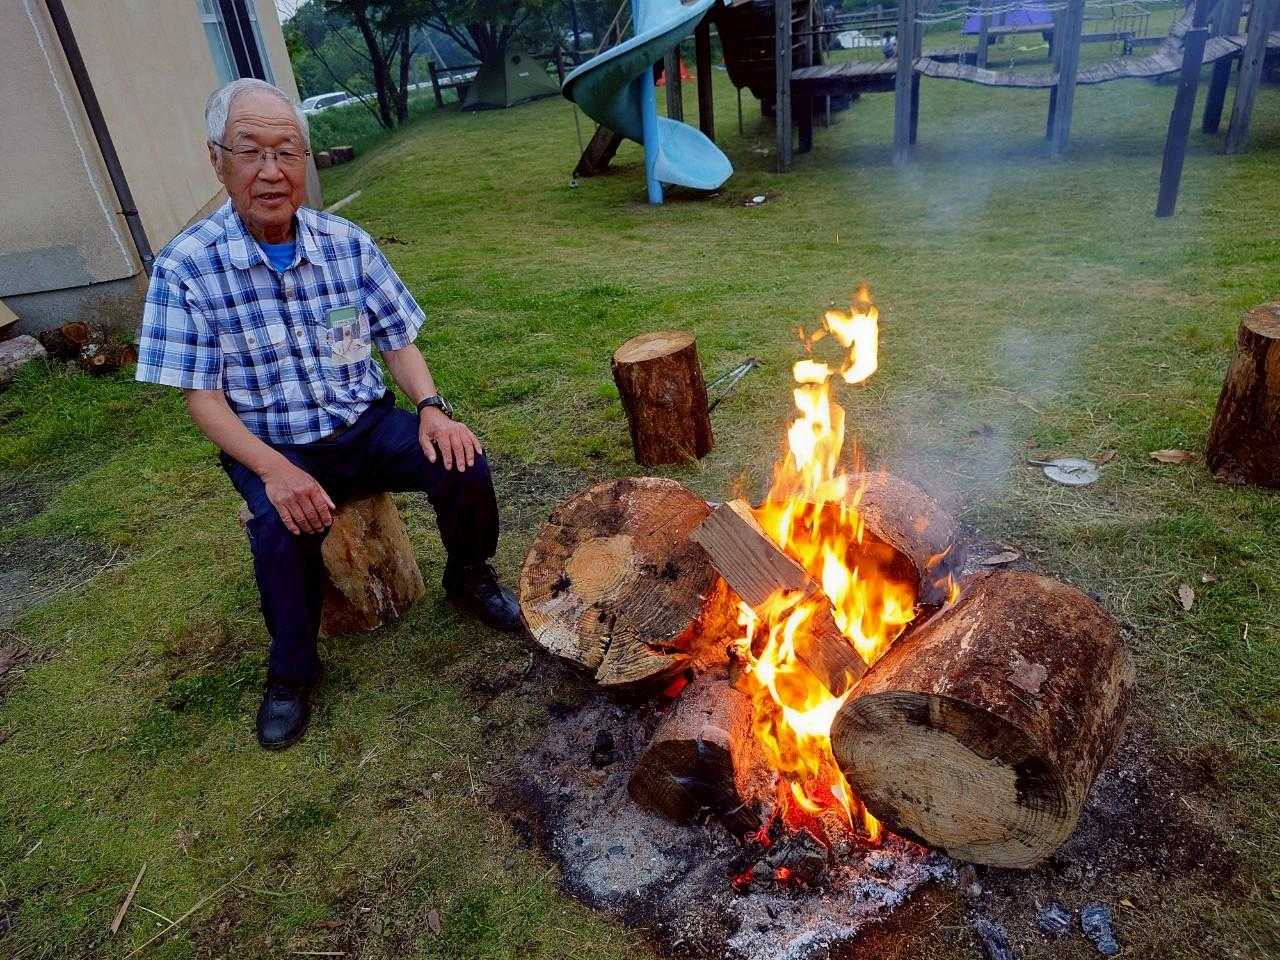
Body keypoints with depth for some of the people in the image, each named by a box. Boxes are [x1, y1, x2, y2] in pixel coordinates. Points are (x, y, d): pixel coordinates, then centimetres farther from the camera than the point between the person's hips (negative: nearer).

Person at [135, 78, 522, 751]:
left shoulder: (346, 244, -2)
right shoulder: (186, 267, -11)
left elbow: (398, 342, 4)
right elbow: (202, 397, -10)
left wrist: (431, 407, -16)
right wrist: (275, 470, -25)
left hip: (368, 426, 3)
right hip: (273, 449, -2)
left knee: (461, 463, -21)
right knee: (282, 529, -31)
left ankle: (469, 578, 11)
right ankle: (291, 672, -1)